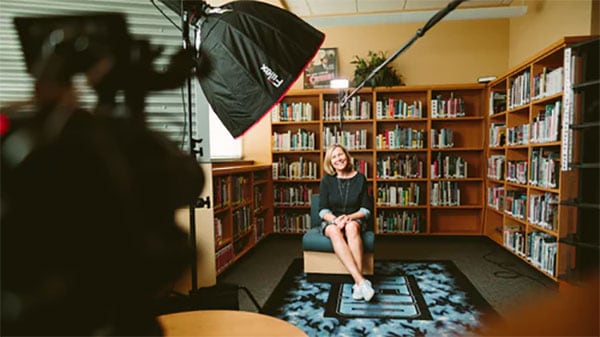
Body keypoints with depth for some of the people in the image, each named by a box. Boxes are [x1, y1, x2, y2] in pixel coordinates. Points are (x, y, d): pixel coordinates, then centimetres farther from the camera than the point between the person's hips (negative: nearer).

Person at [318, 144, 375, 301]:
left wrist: (348, 217, -19)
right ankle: (361, 281, -47)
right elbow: (323, 210, -2)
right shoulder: (327, 180, 1)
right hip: (331, 220, 0)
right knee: (334, 231, -36)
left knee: (351, 227, -37)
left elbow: (366, 210, 0)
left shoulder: (360, 178, 0)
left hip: (354, 219, 0)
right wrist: (335, 219, -23)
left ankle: (358, 283, -41)